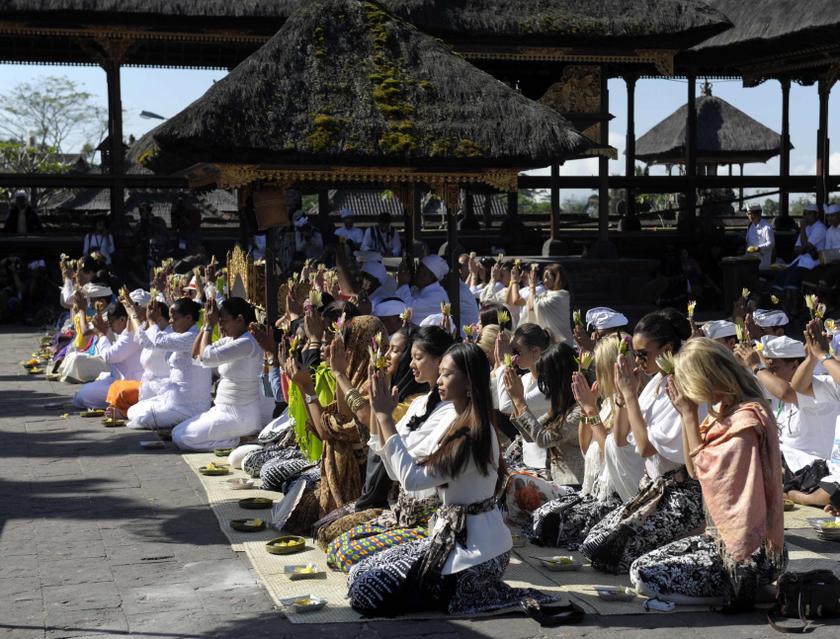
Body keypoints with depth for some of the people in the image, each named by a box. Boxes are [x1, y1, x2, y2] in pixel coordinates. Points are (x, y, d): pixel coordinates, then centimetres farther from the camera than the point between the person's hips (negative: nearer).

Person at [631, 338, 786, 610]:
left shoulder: (747, 420, -20)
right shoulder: (723, 412, 8)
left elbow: (705, 468, -16)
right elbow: (694, 469, 11)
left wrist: (689, 414, -12)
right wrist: (686, 415, 3)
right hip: (720, 537, 10)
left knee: (644, 576, -14)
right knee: (642, 565, 8)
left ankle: (741, 589, -3)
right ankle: (735, 586, 7)